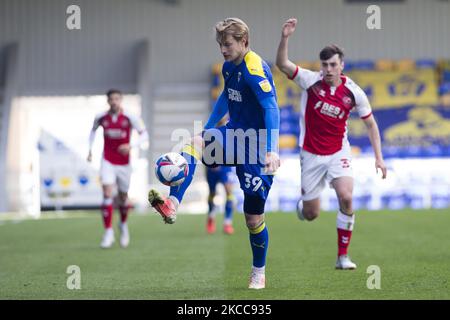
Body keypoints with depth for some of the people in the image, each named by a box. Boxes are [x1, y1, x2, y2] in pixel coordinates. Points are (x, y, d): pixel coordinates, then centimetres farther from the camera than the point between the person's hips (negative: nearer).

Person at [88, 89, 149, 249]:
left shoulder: (129, 118, -11)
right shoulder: (101, 118, -4)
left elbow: (144, 135, -11)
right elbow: (93, 130, 17)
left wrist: (131, 146, -27)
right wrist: (90, 149, 10)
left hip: (124, 162, 0)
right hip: (108, 162, 0)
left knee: (123, 197, 12)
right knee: (107, 194, -16)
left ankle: (123, 225, 39)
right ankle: (108, 232, -13)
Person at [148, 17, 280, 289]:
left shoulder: (255, 69, -20)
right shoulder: (229, 66, 6)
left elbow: (271, 108, -32)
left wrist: (271, 150, -43)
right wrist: (208, 129, 27)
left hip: (257, 146, -7)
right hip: (234, 136, 7)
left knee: (254, 217, 0)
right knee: (195, 143, -24)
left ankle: (259, 273, 22)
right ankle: (172, 205, -38)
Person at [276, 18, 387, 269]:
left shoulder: (354, 92, -9)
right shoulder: (311, 81, -12)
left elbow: (371, 124, 3)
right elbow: (282, 64, -22)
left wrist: (379, 157, -2)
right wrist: (285, 38, -37)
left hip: (338, 152, 0)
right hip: (311, 154, 0)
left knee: (346, 197, -24)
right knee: (311, 215, 4)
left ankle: (343, 256, -10)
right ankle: (303, 203, 46)